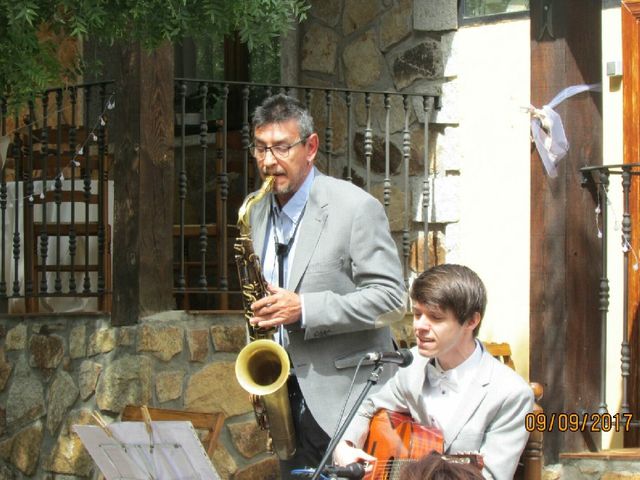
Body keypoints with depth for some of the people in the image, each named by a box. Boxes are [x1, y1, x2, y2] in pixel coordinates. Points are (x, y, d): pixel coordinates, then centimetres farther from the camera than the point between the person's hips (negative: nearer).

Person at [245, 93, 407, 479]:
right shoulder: (259, 212, 12)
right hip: (289, 398, 6)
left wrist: (305, 310, -22)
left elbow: (392, 300, -14)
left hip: (345, 398, -6)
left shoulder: (357, 208, -10)